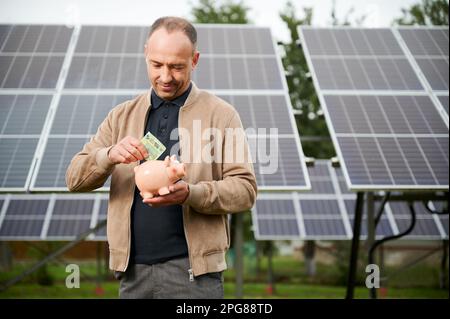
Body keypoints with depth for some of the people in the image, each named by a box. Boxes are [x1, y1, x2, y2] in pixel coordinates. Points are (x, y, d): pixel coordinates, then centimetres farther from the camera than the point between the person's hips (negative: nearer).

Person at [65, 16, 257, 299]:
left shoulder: (221, 114, 1)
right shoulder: (122, 116, 10)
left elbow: (245, 189, -3)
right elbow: (75, 178, 6)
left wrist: (191, 193, -21)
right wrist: (110, 156, -16)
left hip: (193, 269, -3)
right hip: (134, 270, 3)